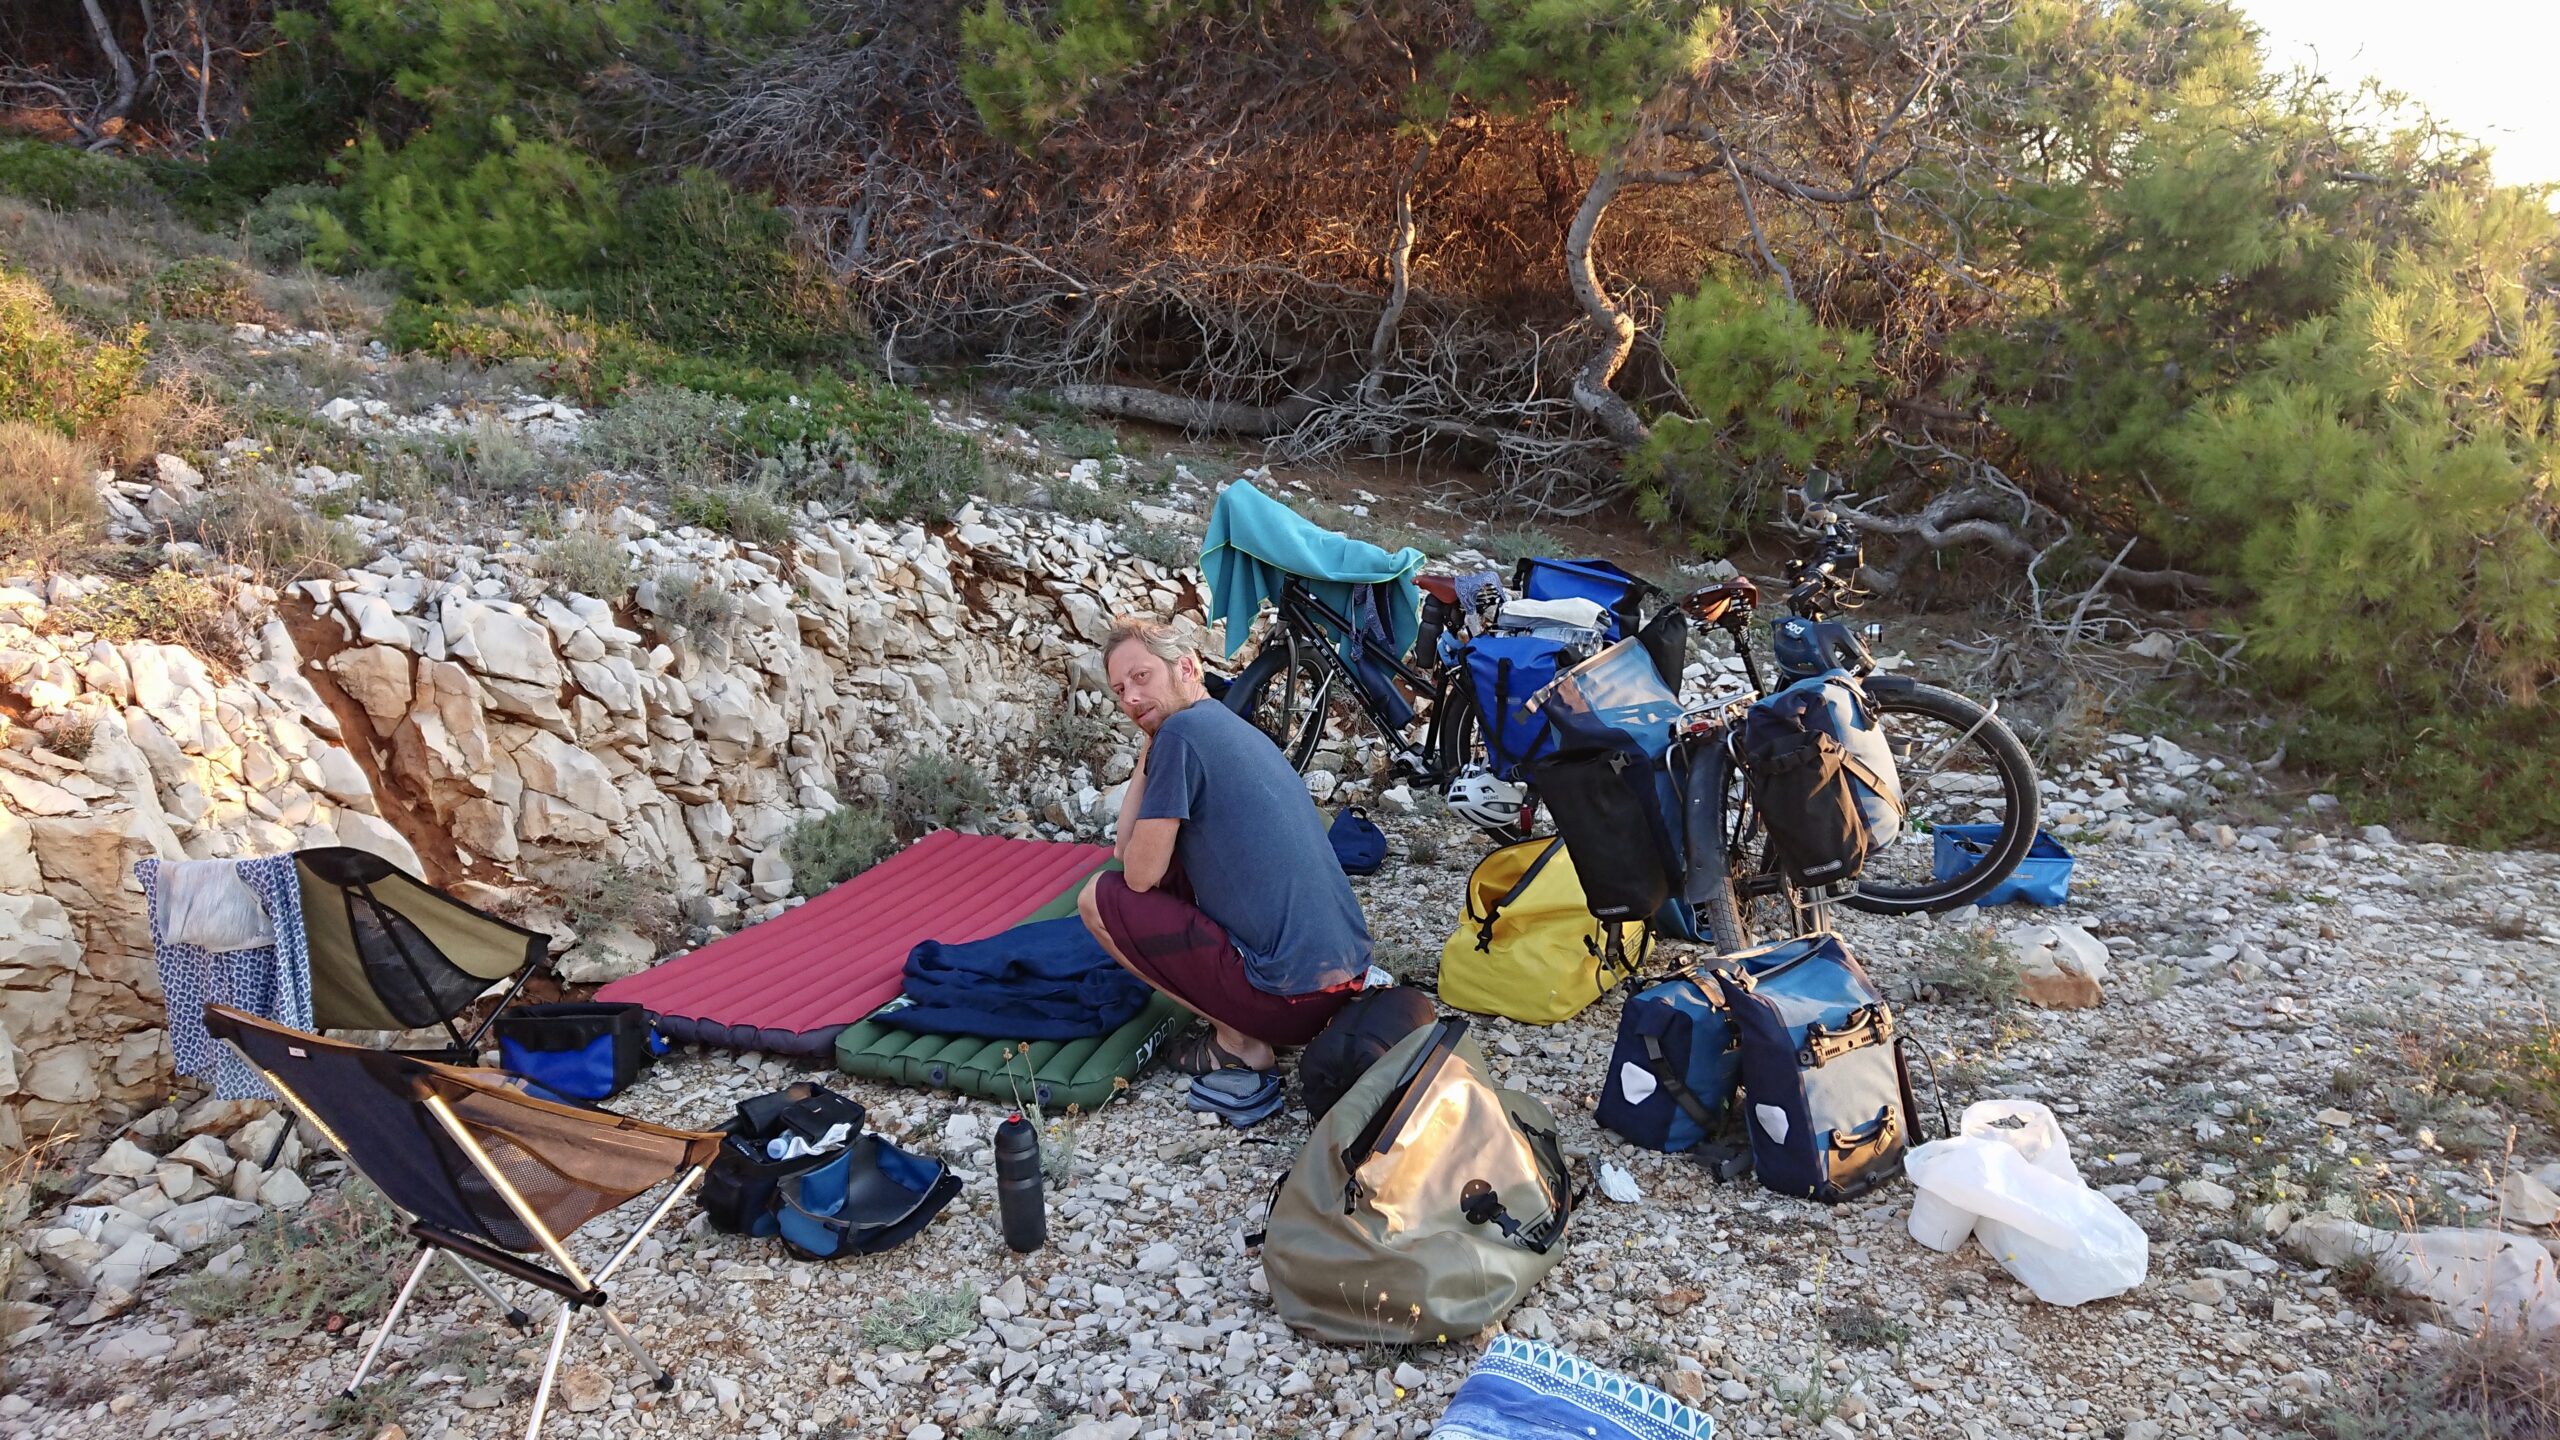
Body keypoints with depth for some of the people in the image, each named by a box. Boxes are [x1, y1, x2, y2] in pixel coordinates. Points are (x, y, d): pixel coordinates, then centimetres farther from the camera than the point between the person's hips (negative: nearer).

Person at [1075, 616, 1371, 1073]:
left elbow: (1139, 875, -6)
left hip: (1290, 997, -9)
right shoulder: (1236, 728, 17)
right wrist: (1149, 748, 17)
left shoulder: (1181, 731, -12)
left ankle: (1238, 1041, 1)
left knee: (1098, 898, 2)